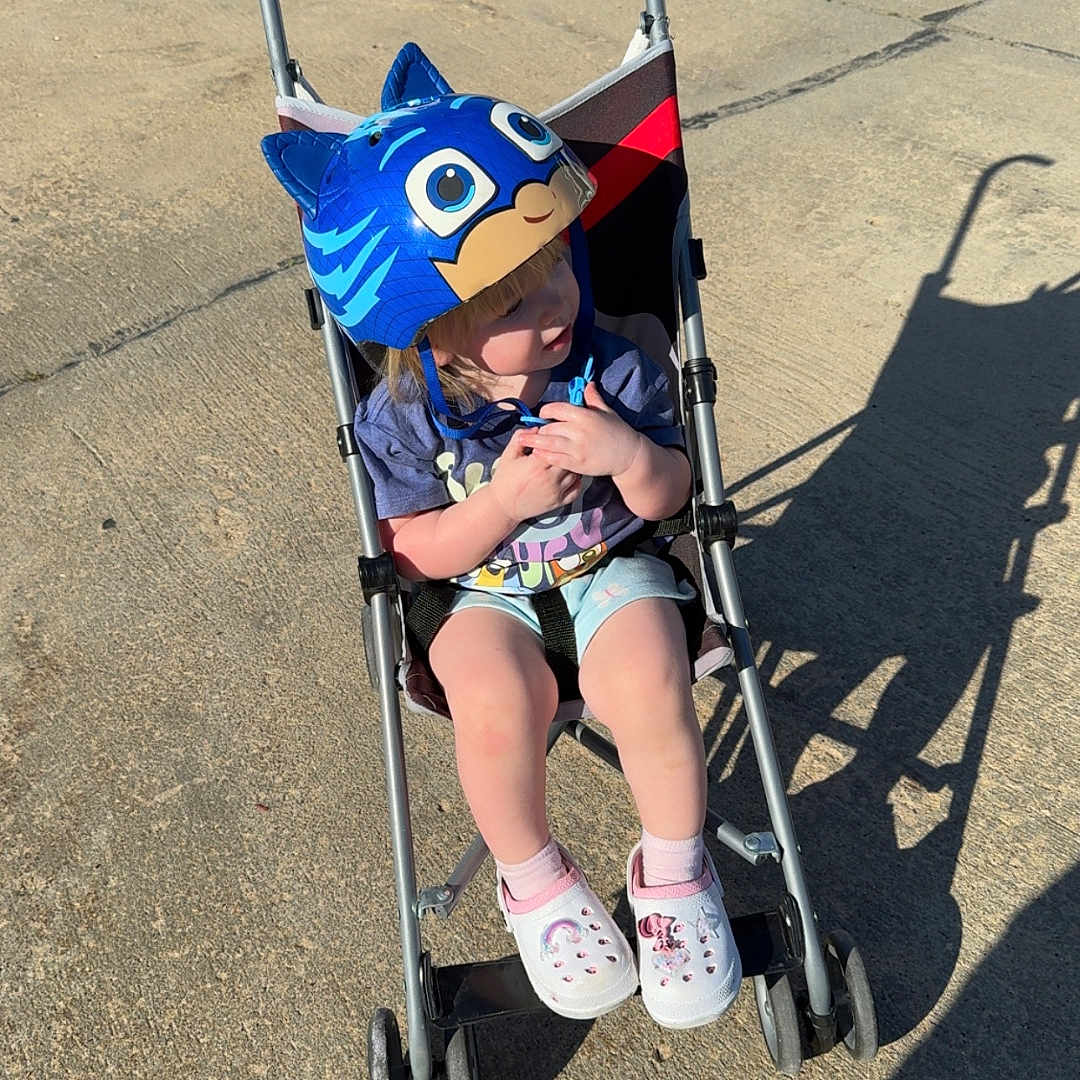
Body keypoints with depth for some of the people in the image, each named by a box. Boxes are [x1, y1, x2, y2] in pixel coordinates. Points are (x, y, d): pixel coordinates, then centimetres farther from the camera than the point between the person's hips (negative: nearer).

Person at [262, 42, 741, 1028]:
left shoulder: (612, 371, -11)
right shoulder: (403, 418, -14)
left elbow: (670, 494, -4)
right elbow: (415, 555, -10)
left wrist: (629, 457, -27)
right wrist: (505, 500, -26)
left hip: (610, 570, 1)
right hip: (485, 591, 0)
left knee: (648, 686, -27)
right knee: (496, 699, -30)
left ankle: (674, 872, 3)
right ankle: (534, 880, 1)